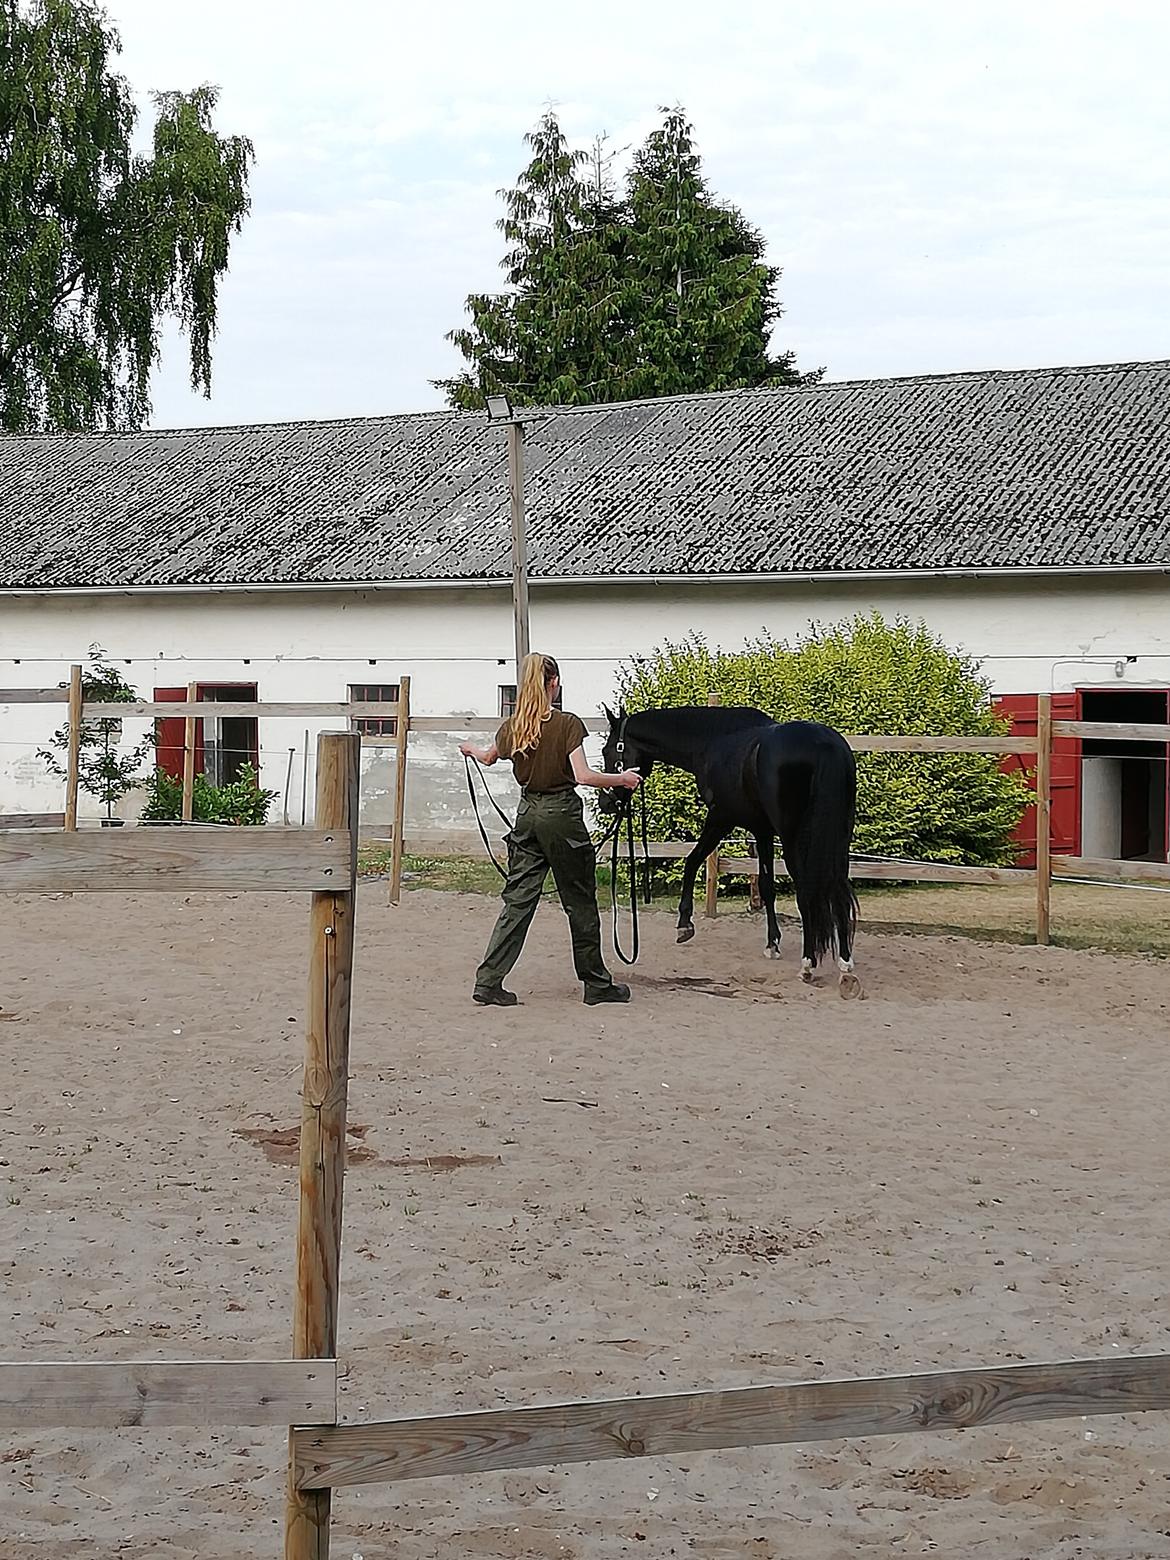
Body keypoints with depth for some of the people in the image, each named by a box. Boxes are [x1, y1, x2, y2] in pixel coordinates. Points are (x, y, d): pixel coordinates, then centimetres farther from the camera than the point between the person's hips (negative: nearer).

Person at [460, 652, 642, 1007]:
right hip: (562, 814, -5)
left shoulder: (512, 727, 3)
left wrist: (470, 749, 46)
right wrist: (621, 779, -6)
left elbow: (489, 757, 24)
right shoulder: (567, 725, -13)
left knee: (518, 901, 7)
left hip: (528, 814, 5)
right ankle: (596, 984, 17)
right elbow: (583, 775, -21)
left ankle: (488, 983, 1)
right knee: (580, 901, 7)